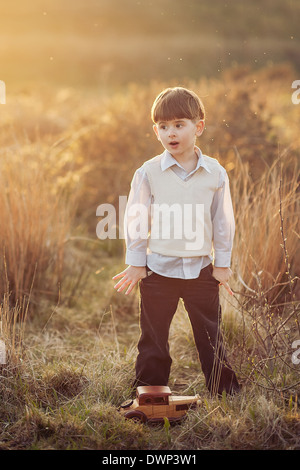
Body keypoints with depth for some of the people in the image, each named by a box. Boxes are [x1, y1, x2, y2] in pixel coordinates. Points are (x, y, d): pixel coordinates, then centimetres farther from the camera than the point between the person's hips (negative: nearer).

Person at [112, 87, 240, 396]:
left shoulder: (215, 173, -2)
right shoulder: (148, 173, -5)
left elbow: (223, 220, 4)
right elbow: (136, 219, 0)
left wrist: (222, 263, 6)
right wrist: (135, 263, 0)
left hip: (201, 269, 1)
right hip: (158, 268, 0)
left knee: (211, 336, 11)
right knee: (153, 338, 9)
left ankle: (226, 392, 25)